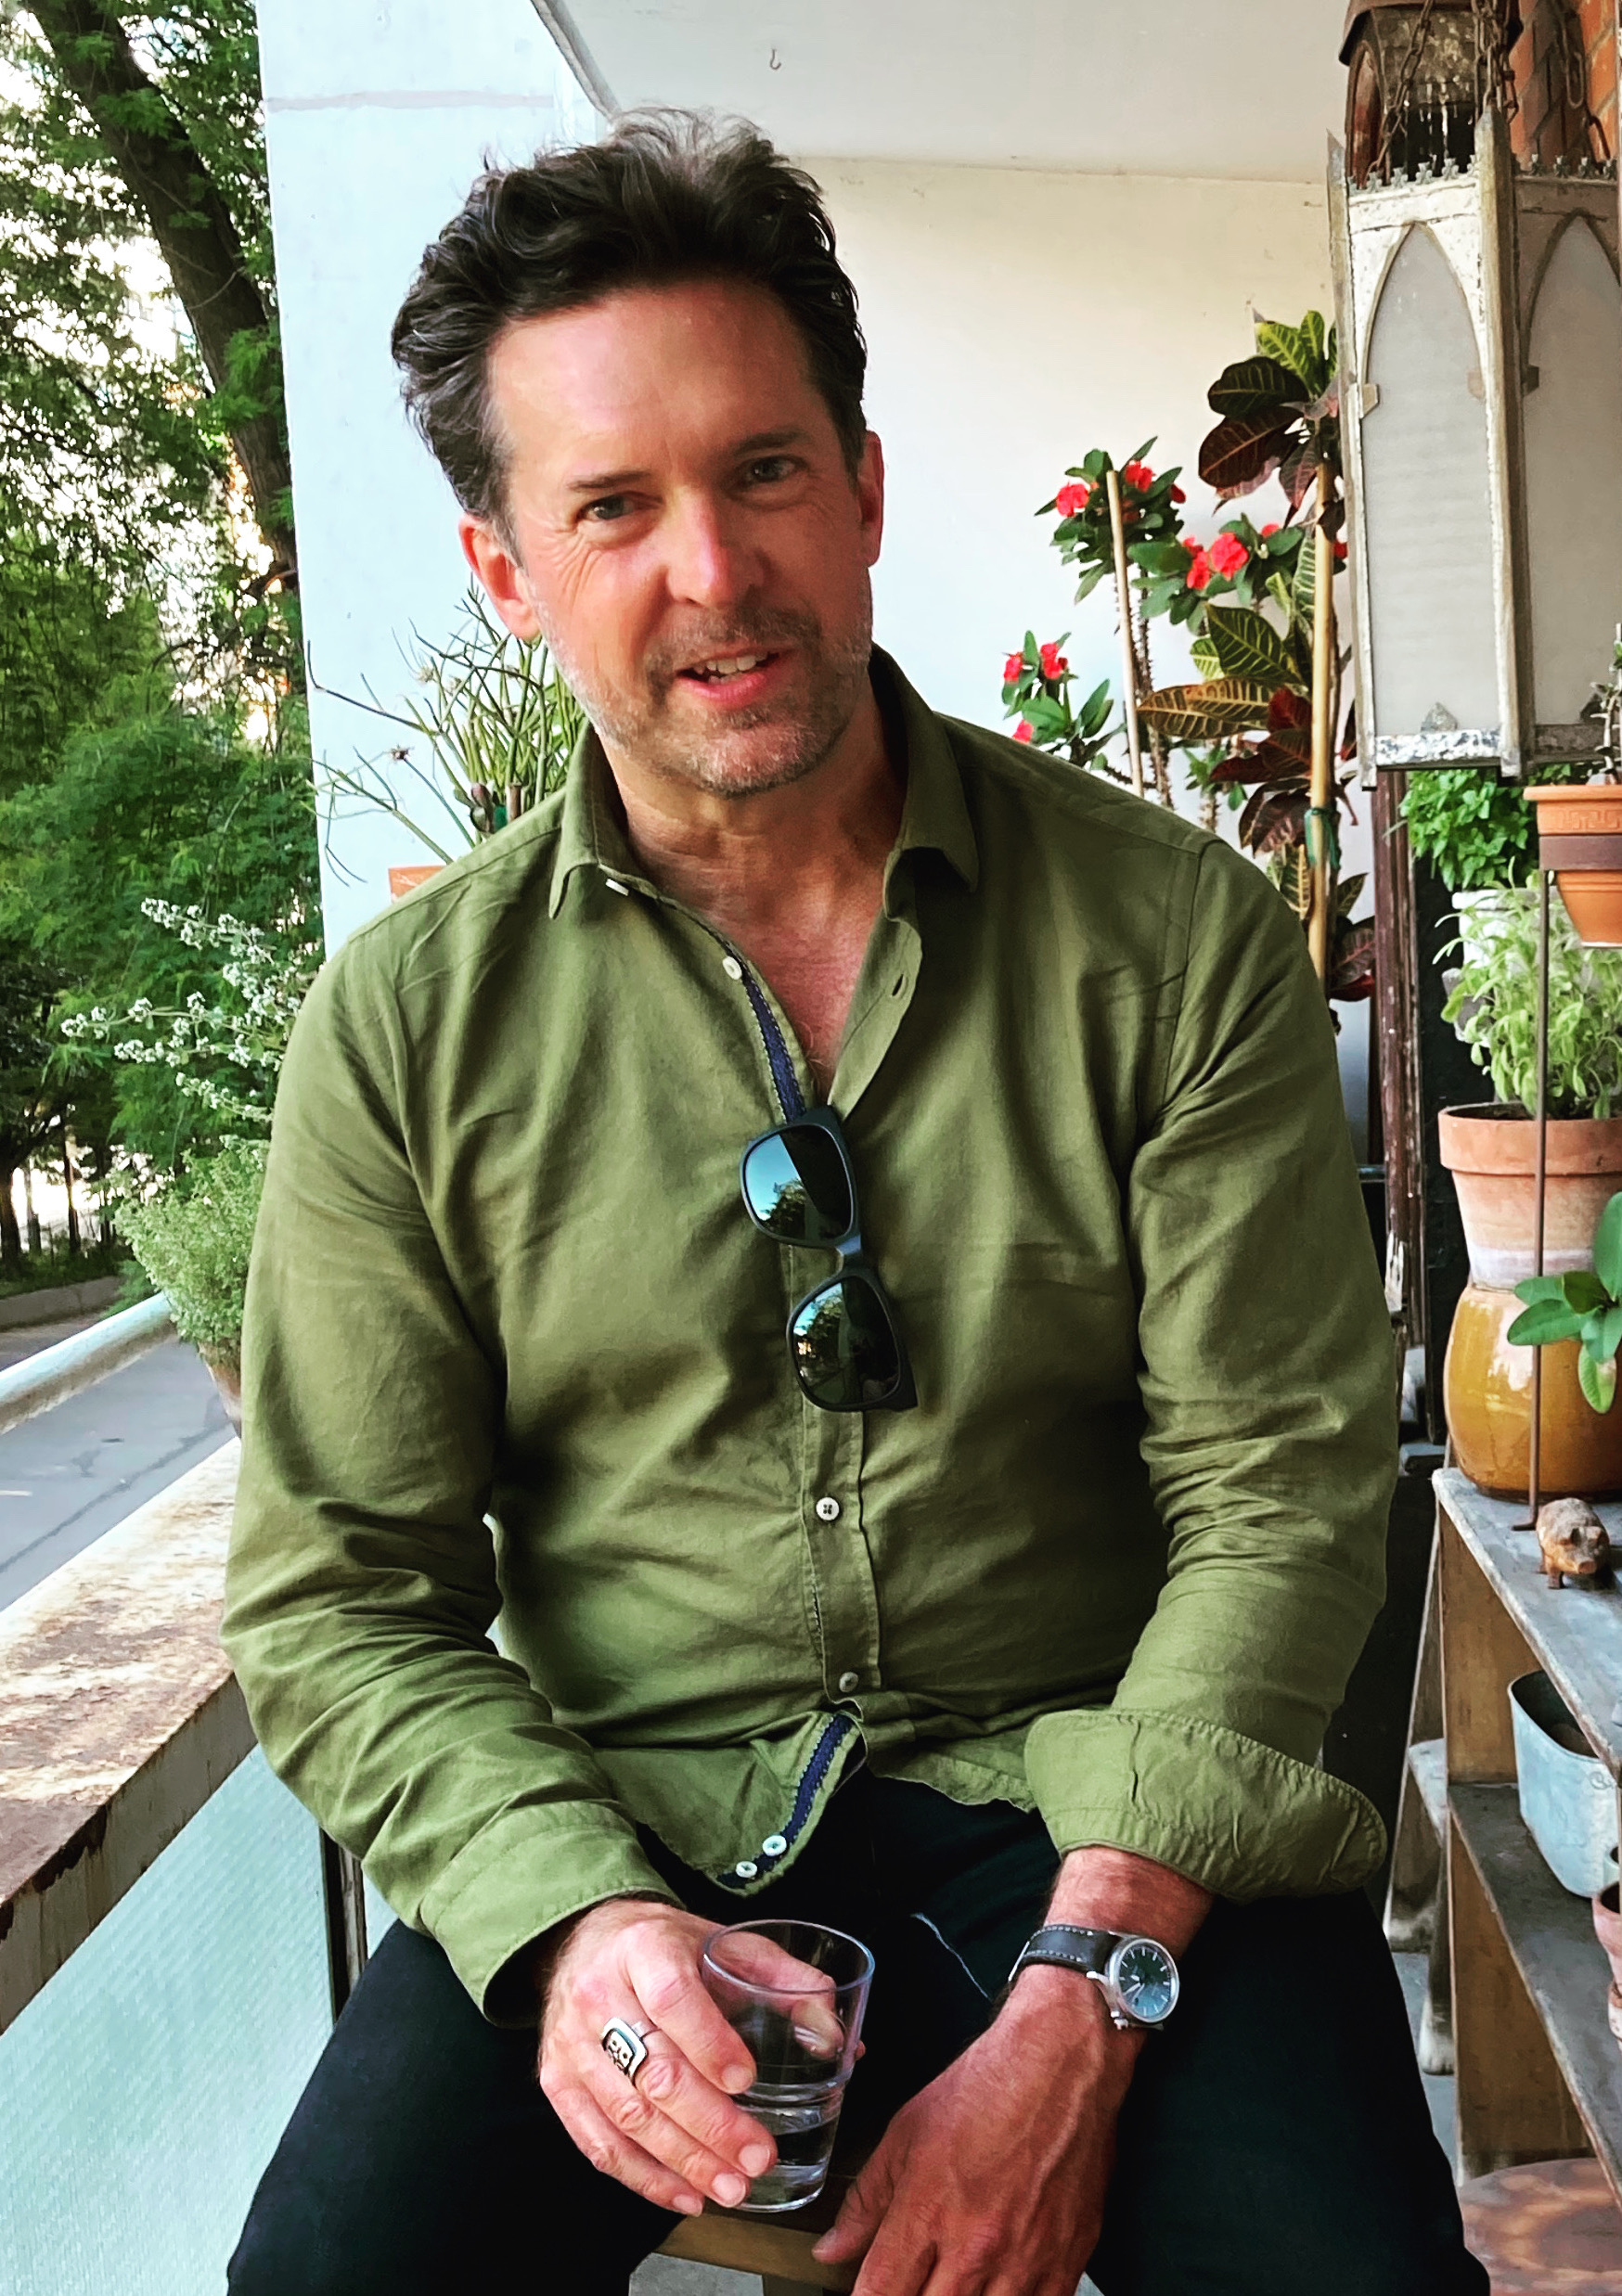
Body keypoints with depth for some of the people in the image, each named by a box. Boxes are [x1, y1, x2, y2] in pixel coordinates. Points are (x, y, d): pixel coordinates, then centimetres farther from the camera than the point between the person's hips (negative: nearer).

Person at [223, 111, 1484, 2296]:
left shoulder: (1182, 930, -3)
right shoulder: (408, 1025, -1)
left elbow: (1279, 1484, -5)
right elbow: (340, 1596, 0)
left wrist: (1081, 2001, -16)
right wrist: (577, 1916, -18)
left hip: (1085, 1804, 0)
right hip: (614, 1825, 1)